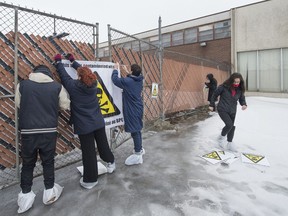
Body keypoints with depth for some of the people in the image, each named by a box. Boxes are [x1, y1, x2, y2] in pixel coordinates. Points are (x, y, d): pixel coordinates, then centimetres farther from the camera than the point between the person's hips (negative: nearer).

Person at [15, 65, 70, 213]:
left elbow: (18, 104, 12)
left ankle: (25, 195, 26)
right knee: (48, 162, 15)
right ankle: (49, 191, 28)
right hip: (49, 131, 0)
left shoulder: (22, 85, 0)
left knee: (28, 164, 16)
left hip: (28, 132, 1)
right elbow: (65, 105, 6)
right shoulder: (57, 87, -2)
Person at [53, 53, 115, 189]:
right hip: (99, 122, 5)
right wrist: (73, 61, 27)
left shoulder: (74, 86, -14)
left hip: (84, 126, -4)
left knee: (88, 152, 5)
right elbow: (85, 71, 14)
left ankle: (90, 180, 19)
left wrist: (58, 62, 20)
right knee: (103, 145, 22)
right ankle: (110, 162, 44)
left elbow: (63, 75, 2)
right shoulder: (93, 84, -3)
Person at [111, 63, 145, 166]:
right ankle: (140, 149, 34)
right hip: (138, 108, 8)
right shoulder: (139, 80, 4)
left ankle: (137, 155, 4)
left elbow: (115, 79, -5)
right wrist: (127, 72, 31)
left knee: (134, 131, -3)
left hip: (132, 110, -8)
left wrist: (116, 69, 9)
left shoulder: (127, 81, -18)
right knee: (137, 129, 19)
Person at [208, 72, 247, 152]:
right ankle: (222, 137, 10)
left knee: (232, 127, 12)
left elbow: (242, 99, 8)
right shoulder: (224, 87, -17)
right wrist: (211, 105, 1)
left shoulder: (240, 90, -5)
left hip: (232, 111, 5)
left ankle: (230, 143, 31)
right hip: (222, 110, -5)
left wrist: (244, 104, -15)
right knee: (229, 124, -19)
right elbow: (215, 95, -5)